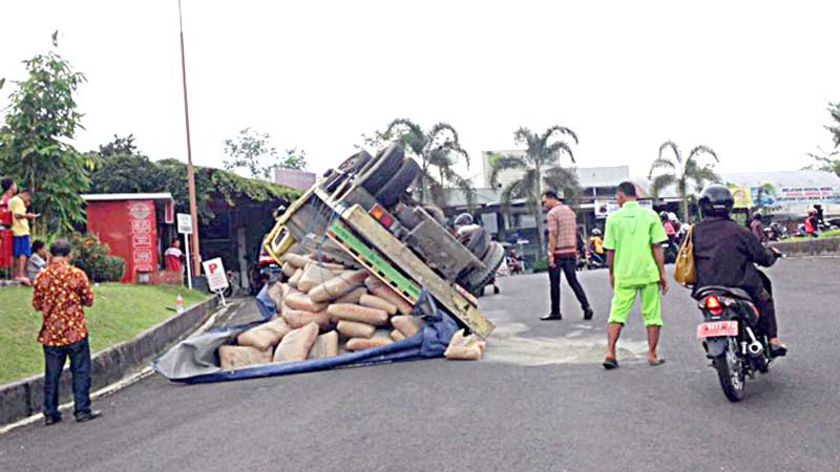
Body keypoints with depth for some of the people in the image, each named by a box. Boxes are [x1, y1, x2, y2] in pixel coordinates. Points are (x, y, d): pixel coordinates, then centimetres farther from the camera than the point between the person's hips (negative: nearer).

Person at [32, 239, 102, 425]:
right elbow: (89, 300, -2)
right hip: (75, 331, -2)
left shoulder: (42, 277, -3)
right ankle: (82, 410, 7)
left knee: (52, 375, 9)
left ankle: (50, 413, 14)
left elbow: (36, 305, 5)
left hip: (50, 334, 3)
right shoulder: (77, 274, -9)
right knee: (81, 371, 6)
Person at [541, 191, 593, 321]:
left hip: (558, 253, -7)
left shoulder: (552, 213, -10)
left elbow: (553, 235, -16)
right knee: (573, 281, 9)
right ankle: (586, 307, -5)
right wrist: (575, 252, 19)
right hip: (571, 252, 7)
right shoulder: (570, 211, 14)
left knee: (555, 283, 3)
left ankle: (555, 312, 10)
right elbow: (575, 233, 16)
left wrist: (551, 254, -16)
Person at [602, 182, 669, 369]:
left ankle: (610, 352, 0)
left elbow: (610, 250, 1)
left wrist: (611, 273, 14)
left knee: (617, 314, 7)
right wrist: (662, 274, 2)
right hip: (649, 273, 0)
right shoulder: (650, 215, -2)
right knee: (652, 315, 10)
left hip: (624, 274, 0)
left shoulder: (614, 218, -2)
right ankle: (652, 355, 14)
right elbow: (657, 248, -4)